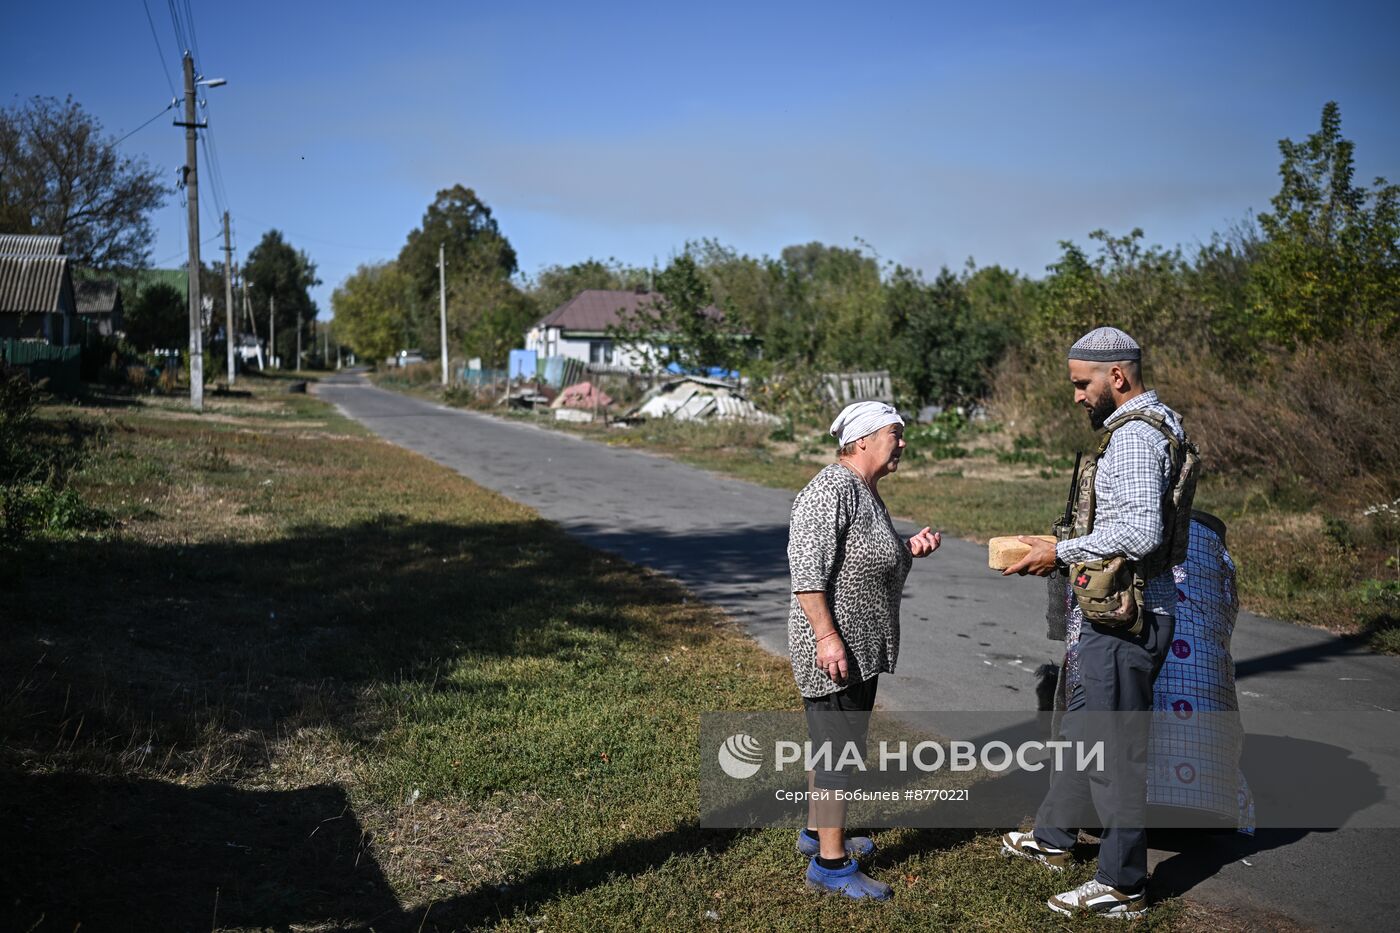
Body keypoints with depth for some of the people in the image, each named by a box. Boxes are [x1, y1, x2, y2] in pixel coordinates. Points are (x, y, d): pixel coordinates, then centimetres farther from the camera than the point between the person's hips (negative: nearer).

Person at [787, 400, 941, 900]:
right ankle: (830, 863, 5)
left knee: (836, 743, 20)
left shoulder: (867, 493, 14)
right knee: (838, 749, -4)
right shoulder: (831, 489, -18)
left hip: (863, 648, 11)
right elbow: (807, 568, -23)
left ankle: (817, 832, 35)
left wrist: (909, 549, 7)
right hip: (834, 649, -11)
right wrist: (827, 636, -26)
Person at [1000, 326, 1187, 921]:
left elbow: (1142, 531, -29)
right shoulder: (1138, 430, 15)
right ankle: (1053, 839, 40)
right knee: (1081, 728, 22)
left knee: (1116, 746, 0)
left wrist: (1062, 553, -19)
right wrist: (1063, 550, 14)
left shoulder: (1135, 436, -18)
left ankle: (1121, 888, 13)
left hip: (1124, 618, -11)